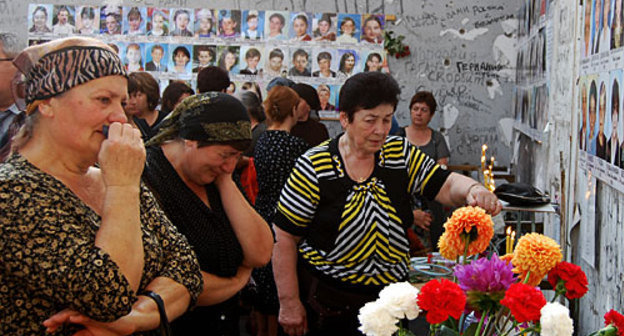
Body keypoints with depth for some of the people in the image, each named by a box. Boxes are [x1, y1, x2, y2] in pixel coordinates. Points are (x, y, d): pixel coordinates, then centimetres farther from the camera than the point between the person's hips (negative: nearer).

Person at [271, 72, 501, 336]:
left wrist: (473, 190, -28)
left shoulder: (401, 154, 1)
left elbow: (447, 185, -4)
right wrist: (289, 304, -9)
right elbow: (284, 238, -9)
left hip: (391, 295, 4)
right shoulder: (314, 167, -12)